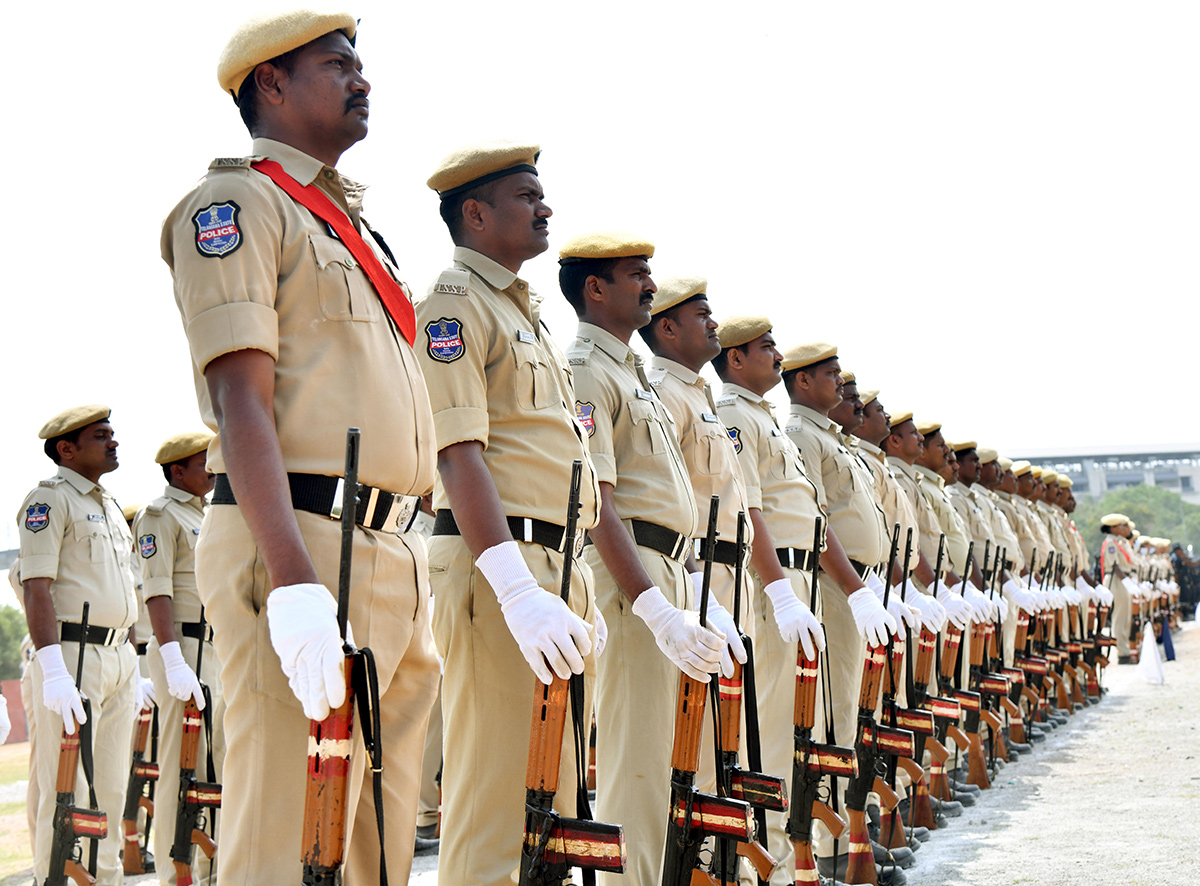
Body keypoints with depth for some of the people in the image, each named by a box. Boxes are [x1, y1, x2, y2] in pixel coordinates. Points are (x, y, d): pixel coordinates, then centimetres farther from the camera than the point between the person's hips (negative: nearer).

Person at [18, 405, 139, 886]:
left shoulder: (110, 505, 20)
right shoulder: (49, 499, -7)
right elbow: (36, 588, -16)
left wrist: (135, 665, 20)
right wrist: (54, 673, -25)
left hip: (120, 659, 8)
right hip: (73, 652, -8)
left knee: (111, 789, 9)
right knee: (67, 792, -8)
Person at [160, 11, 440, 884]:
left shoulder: (347, 221, 25)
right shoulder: (238, 202, -2)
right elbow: (241, 400, -14)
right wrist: (294, 582, -25)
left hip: (392, 555, 9)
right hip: (302, 541, -9)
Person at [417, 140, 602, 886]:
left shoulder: (527, 311, 22)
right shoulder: (455, 304, -7)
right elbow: (458, 454, -18)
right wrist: (518, 592, -28)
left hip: (559, 565, 10)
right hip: (501, 564, -10)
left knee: (555, 789, 12)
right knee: (498, 796, -10)